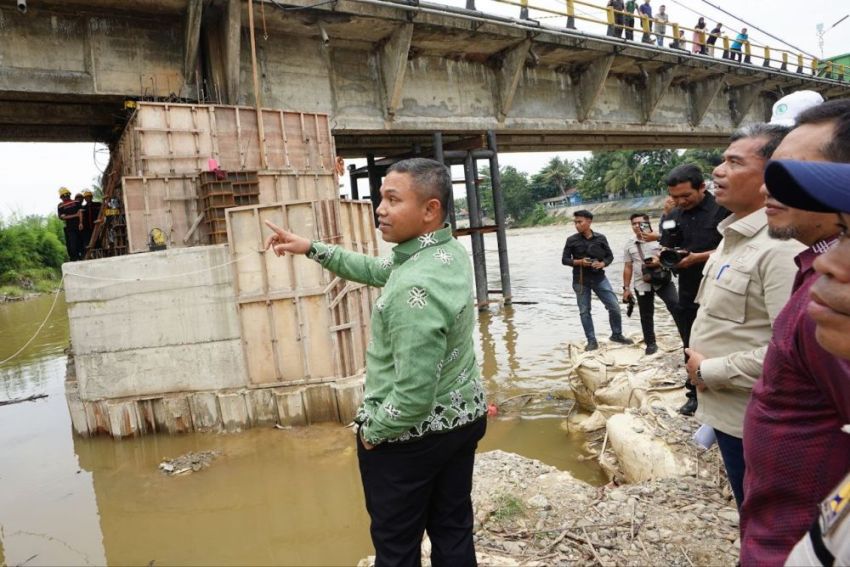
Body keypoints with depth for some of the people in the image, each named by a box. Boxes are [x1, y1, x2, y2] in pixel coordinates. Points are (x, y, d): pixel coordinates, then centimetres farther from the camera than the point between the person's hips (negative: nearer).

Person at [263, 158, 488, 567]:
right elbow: (375, 270, 13)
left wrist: (372, 430, -13)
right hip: (463, 417, 8)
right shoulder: (450, 251, -2)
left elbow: (414, 398, -32)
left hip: (411, 434, -8)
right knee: (453, 532, 22)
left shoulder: (415, 288, -32)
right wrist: (310, 248, 10)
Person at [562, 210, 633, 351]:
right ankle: (592, 341, 15)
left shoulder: (600, 238, 0)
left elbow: (610, 256, 8)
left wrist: (602, 264, -13)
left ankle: (617, 335, 21)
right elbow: (564, 260, 0)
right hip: (580, 281, -1)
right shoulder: (572, 240, -3)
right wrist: (578, 262, -16)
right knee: (584, 311, 4)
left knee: (614, 306, 1)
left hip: (599, 278, 1)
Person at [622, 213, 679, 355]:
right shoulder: (629, 245, 9)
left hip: (663, 281, -2)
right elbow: (628, 268, 11)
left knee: (676, 307, -13)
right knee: (646, 315, 8)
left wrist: (660, 261, -21)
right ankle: (650, 343, 21)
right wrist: (626, 288, 9)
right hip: (642, 285, 2)